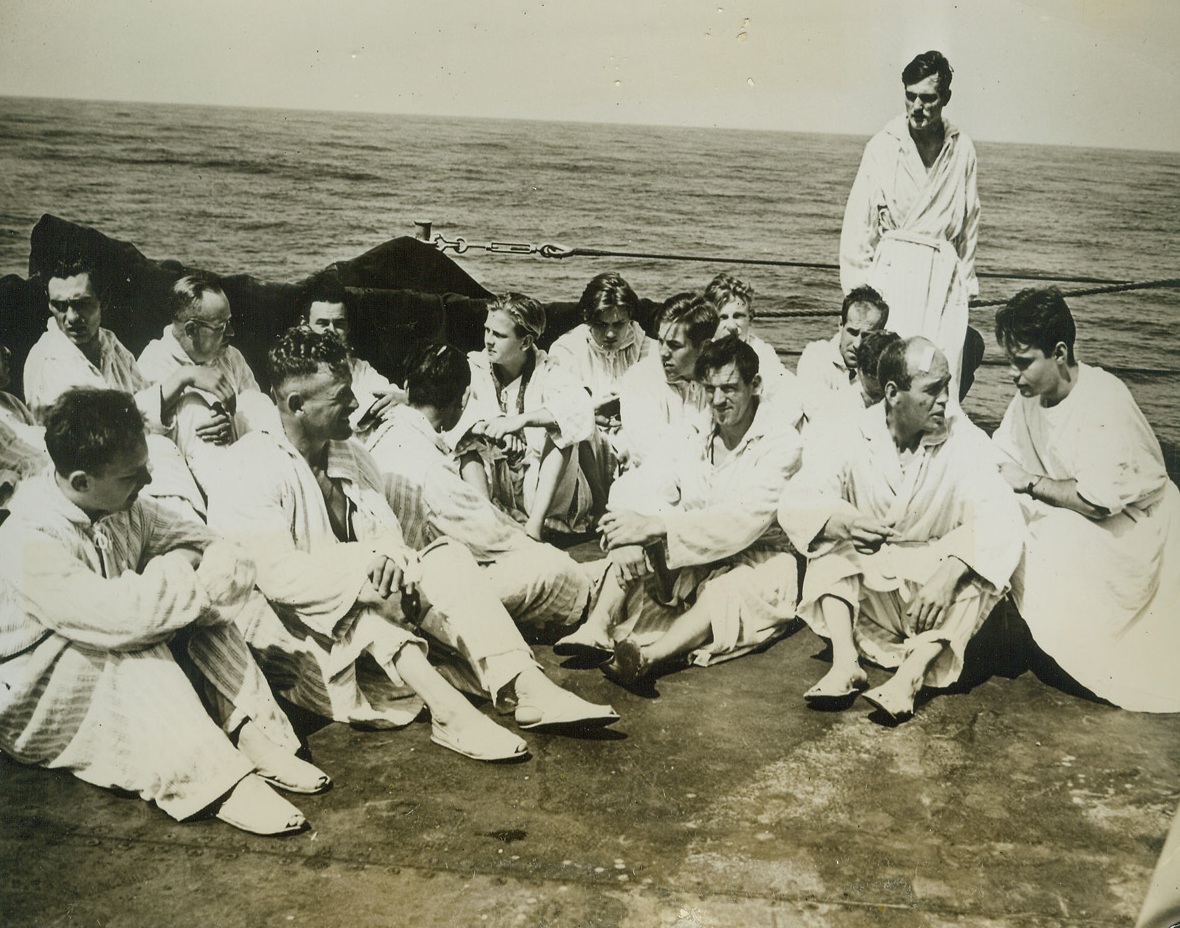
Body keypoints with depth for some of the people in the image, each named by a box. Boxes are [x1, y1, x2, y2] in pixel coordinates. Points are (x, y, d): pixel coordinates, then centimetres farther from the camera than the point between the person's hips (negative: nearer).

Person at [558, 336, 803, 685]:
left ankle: (647, 656, -57)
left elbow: (747, 519, -28)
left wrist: (655, 525, -37)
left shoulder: (782, 443, -13)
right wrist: (633, 528, -34)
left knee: (728, 592, -37)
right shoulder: (701, 437, 5)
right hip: (701, 552, 5)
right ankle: (598, 627, -32)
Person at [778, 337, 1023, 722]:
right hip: (867, 590, 1)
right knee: (830, 545, -21)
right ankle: (845, 662, -29)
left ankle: (910, 676, -37)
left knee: (977, 568, -27)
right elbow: (793, 504, -15)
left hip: (938, 593, -1)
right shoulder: (849, 438, -6)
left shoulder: (964, 441, -10)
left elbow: (1001, 516, -23)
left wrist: (949, 572, -39)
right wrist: (840, 520, -37)